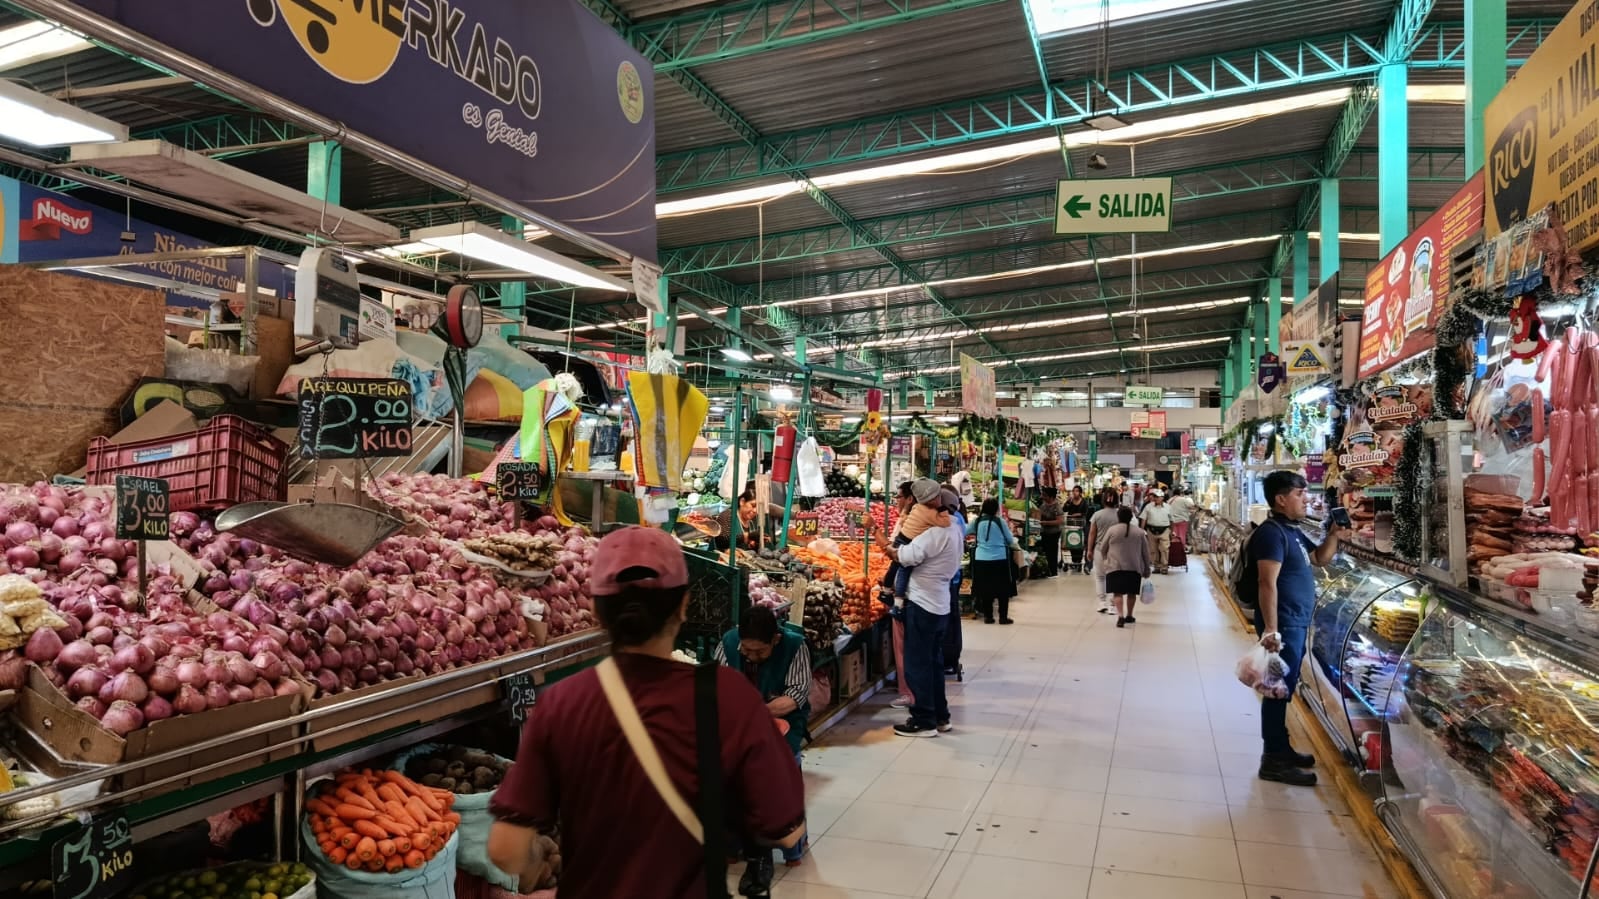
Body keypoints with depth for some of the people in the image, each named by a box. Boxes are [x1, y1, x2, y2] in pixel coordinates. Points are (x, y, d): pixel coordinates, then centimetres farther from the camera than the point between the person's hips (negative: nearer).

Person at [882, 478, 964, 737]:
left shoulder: (935, 533, -23)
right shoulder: (954, 530, 10)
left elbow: (905, 556, -28)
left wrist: (890, 549, -9)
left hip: (922, 604, -10)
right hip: (940, 604, 10)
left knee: (917, 664, 0)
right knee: (934, 662, 17)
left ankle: (924, 721, 6)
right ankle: (940, 716, 25)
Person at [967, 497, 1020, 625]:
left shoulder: (977, 521, 0)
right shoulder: (1000, 522, -6)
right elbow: (1010, 540, 4)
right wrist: (1016, 546, 25)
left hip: (981, 560, 3)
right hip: (1000, 559, -2)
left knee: (985, 588, 12)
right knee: (1003, 589, 9)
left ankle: (988, 616, 16)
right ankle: (1003, 617, 12)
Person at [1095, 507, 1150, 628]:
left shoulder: (1112, 530, -3)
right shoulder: (1139, 531, 2)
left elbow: (1102, 549, 6)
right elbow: (1145, 552, 7)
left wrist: (1105, 560, 26)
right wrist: (1146, 569, 16)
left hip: (1115, 567, -2)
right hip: (1135, 567, 2)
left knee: (1118, 592, -3)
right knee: (1131, 592, 15)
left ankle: (1120, 616, -18)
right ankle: (1129, 616, 26)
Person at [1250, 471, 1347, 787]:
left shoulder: (1293, 531, 14)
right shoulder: (1272, 532, -17)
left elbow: (1320, 558, 29)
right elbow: (1267, 583, -24)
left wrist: (1334, 535, 11)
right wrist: (1271, 630, -28)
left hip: (1297, 623, 10)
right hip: (1283, 624, -10)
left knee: (1285, 689, 18)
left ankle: (1280, 748, 29)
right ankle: (1273, 760, 1)